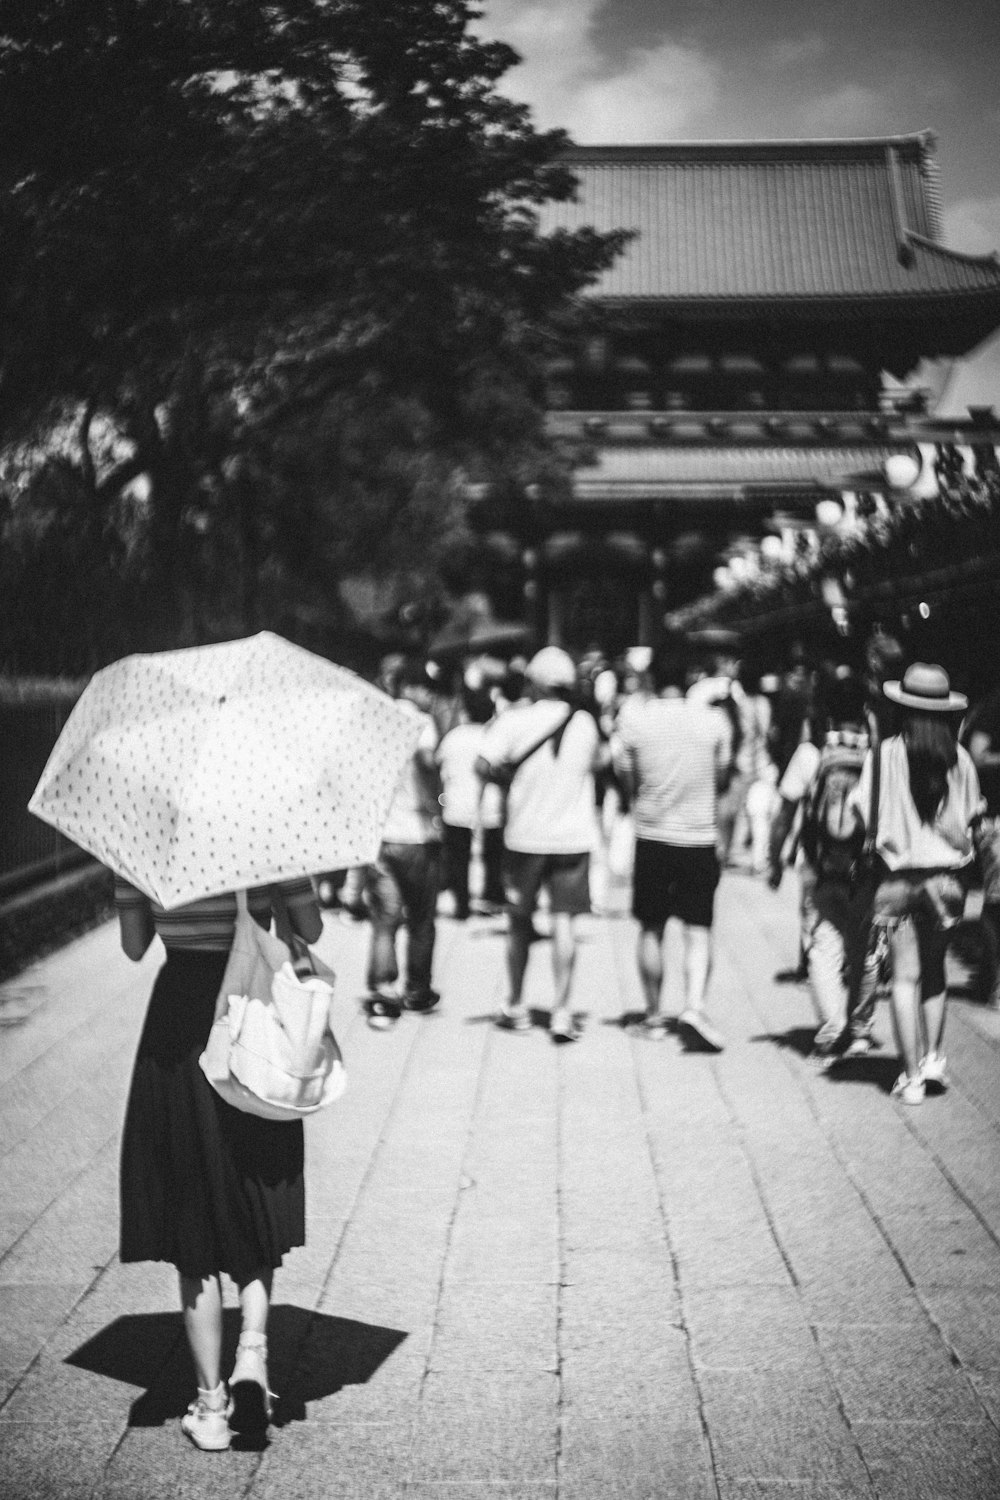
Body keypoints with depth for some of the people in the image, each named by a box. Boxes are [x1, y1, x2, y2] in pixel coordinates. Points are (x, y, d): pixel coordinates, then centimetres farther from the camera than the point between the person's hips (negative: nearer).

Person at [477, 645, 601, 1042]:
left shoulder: (514, 719, -7)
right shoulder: (584, 722, 1)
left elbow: (484, 766, -15)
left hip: (524, 834, -1)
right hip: (573, 836, 1)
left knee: (520, 921, 13)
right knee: (564, 922, 0)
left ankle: (516, 1007, 23)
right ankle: (561, 1012, -7)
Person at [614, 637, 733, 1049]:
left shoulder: (634, 723, -6)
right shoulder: (713, 720, -5)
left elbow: (629, 784, 3)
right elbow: (722, 779, 6)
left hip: (652, 835, 1)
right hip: (700, 835, -1)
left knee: (651, 930, 12)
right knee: (698, 930, 2)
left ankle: (654, 1015, 20)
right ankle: (694, 1007, -17)